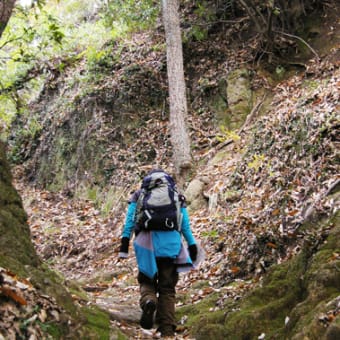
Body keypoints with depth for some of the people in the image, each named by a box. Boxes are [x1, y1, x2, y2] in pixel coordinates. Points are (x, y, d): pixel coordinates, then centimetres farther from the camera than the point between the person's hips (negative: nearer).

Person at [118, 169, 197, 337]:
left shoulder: (139, 194, 18)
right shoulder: (177, 196, 21)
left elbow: (130, 218, 6)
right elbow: (185, 224, 14)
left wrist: (125, 241, 0)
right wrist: (192, 244, 15)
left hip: (147, 243, -1)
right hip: (171, 244, 1)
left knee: (146, 280, 14)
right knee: (167, 288, 7)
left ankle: (148, 300, -20)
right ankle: (167, 330, -2)